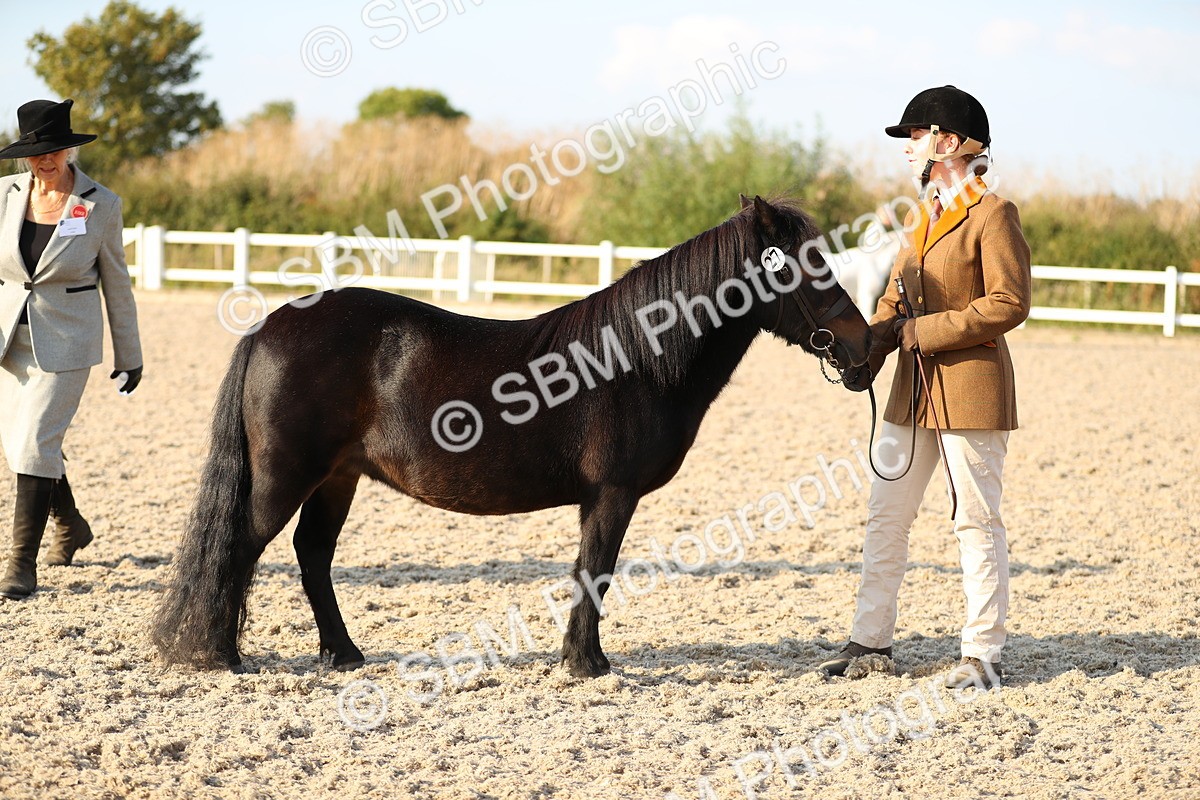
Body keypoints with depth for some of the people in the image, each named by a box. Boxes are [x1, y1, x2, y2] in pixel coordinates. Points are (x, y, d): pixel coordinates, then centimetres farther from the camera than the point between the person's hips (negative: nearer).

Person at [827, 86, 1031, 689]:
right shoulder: (920, 217, 15)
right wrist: (870, 351, -1)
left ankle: (983, 654, 5)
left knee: (977, 521, -2)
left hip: (971, 387, -8)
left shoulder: (992, 215, -11)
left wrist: (926, 332, -17)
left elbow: (1009, 304, -17)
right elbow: (895, 299, 18)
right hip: (914, 389, 9)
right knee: (885, 515, 10)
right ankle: (871, 639, 18)